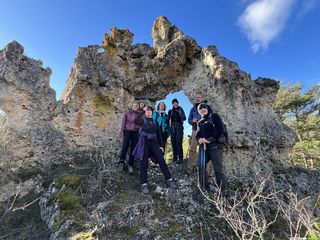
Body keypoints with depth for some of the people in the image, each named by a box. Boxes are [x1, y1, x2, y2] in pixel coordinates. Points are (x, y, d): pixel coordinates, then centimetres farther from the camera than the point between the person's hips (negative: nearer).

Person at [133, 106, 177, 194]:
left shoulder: (155, 122, 14)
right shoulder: (142, 120, 3)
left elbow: (159, 134, 14)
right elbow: (135, 121, -22)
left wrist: (161, 145, 9)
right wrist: (142, 111, -18)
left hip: (154, 143, 3)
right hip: (144, 143, -3)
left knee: (162, 161, 2)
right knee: (144, 164, 0)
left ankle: (169, 180, 14)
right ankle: (144, 184, 10)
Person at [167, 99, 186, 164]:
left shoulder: (181, 109, 3)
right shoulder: (170, 111, 10)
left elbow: (184, 118, -8)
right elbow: (168, 119, 5)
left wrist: (179, 113, -21)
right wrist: (169, 114, -12)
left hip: (179, 127, -3)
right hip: (172, 128, 3)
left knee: (178, 142, -11)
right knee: (173, 142, 4)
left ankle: (180, 158, -8)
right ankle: (175, 157, 16)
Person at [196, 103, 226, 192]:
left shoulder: (214, 116, 3)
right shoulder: (200, 122, 21)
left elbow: (220, 130, -8)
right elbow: (198, 134, 17)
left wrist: (209, 139, -14)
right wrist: (199, 139, -7)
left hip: (214, 145, -6)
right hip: (203, 146, 6)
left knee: (218, 168, -5)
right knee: (201, 166, 4)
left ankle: (222, 189, 9)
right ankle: (203, 186, 20)